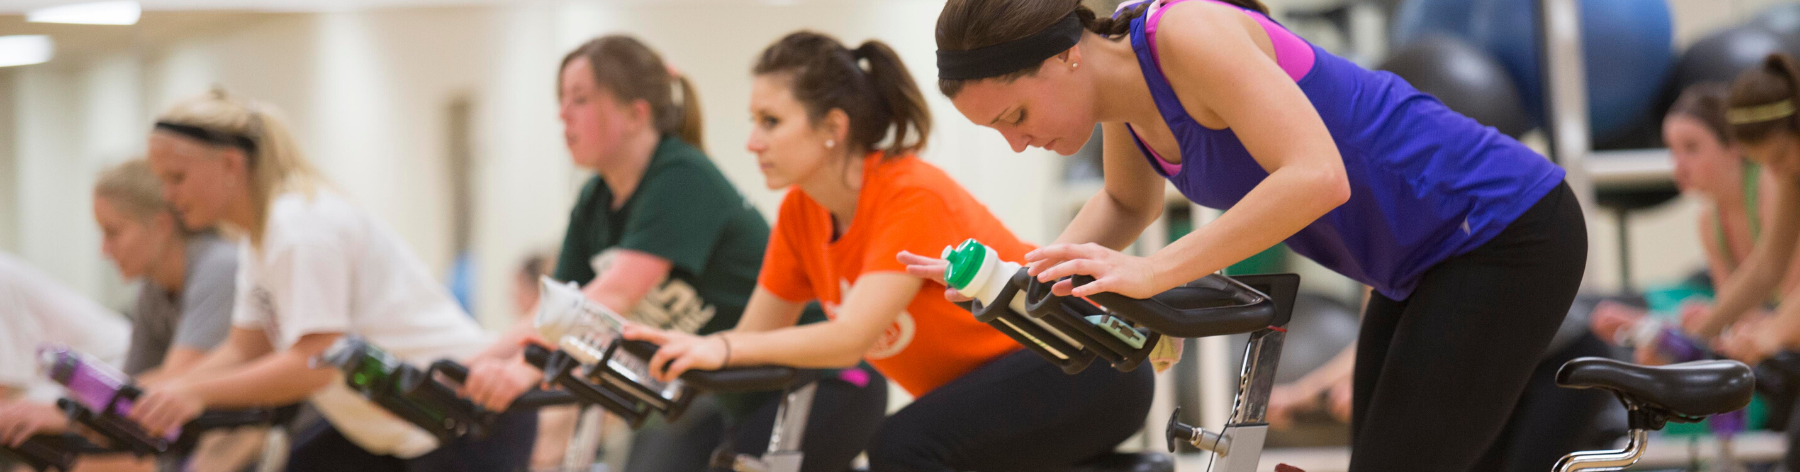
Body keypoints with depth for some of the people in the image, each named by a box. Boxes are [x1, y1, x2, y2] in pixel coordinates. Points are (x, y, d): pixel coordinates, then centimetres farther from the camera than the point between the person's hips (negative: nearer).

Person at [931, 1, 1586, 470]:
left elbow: (1316, 178, -36)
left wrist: (1152, 272, -35)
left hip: (1506, 237, -10)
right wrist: (1043, 269, 2)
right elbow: (1128, 205, 22)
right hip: (1422, 265, 10)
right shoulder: (1124, 93, 1)